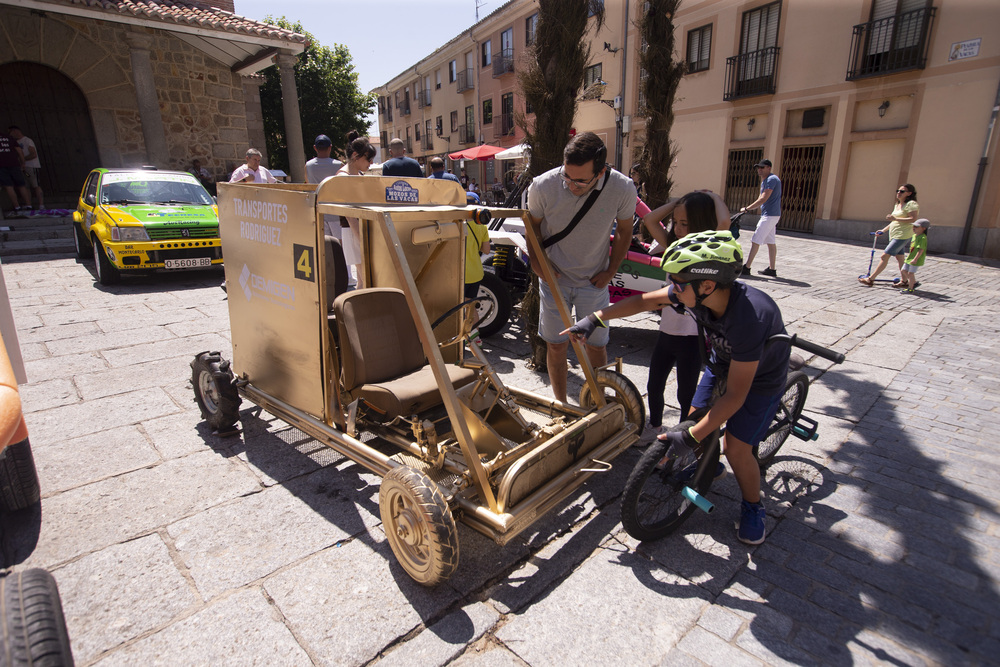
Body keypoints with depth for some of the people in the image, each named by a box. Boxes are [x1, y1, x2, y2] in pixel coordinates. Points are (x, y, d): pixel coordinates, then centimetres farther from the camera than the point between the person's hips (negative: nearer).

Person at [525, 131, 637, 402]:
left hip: (593, 280, 0)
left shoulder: (623, 189, -18)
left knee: (596, 346, 7)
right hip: (554, 278, 0)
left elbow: (624, 231, 1)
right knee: (556, 345, 6)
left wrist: (610, 271, -2)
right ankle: (561, 406, 26)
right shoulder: (543, 186, -20)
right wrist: (537, 261, -7)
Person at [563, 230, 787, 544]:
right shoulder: (695, 292, -26)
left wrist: (690, 438, -35)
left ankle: (753, 508, 20)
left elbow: (735, 396, -37)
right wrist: (595, 319, -13)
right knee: (695, 416, 5)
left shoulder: (748, 319, -43)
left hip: (760, 376, -6)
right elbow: (644, 300, -9)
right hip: (722, 361, 6)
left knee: (736, 447, -9)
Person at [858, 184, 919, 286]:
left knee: (884, 256, -12)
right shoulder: (897, 205, 17)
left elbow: (913, 219, -22)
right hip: (894, 235, 10)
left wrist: (895, 219, -26)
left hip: (902, 235, -10)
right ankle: (904, 281, 18)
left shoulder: (911, 204, -10)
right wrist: (883, 230, 19)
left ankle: (870, 279, -12)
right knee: (900, 258, 12)